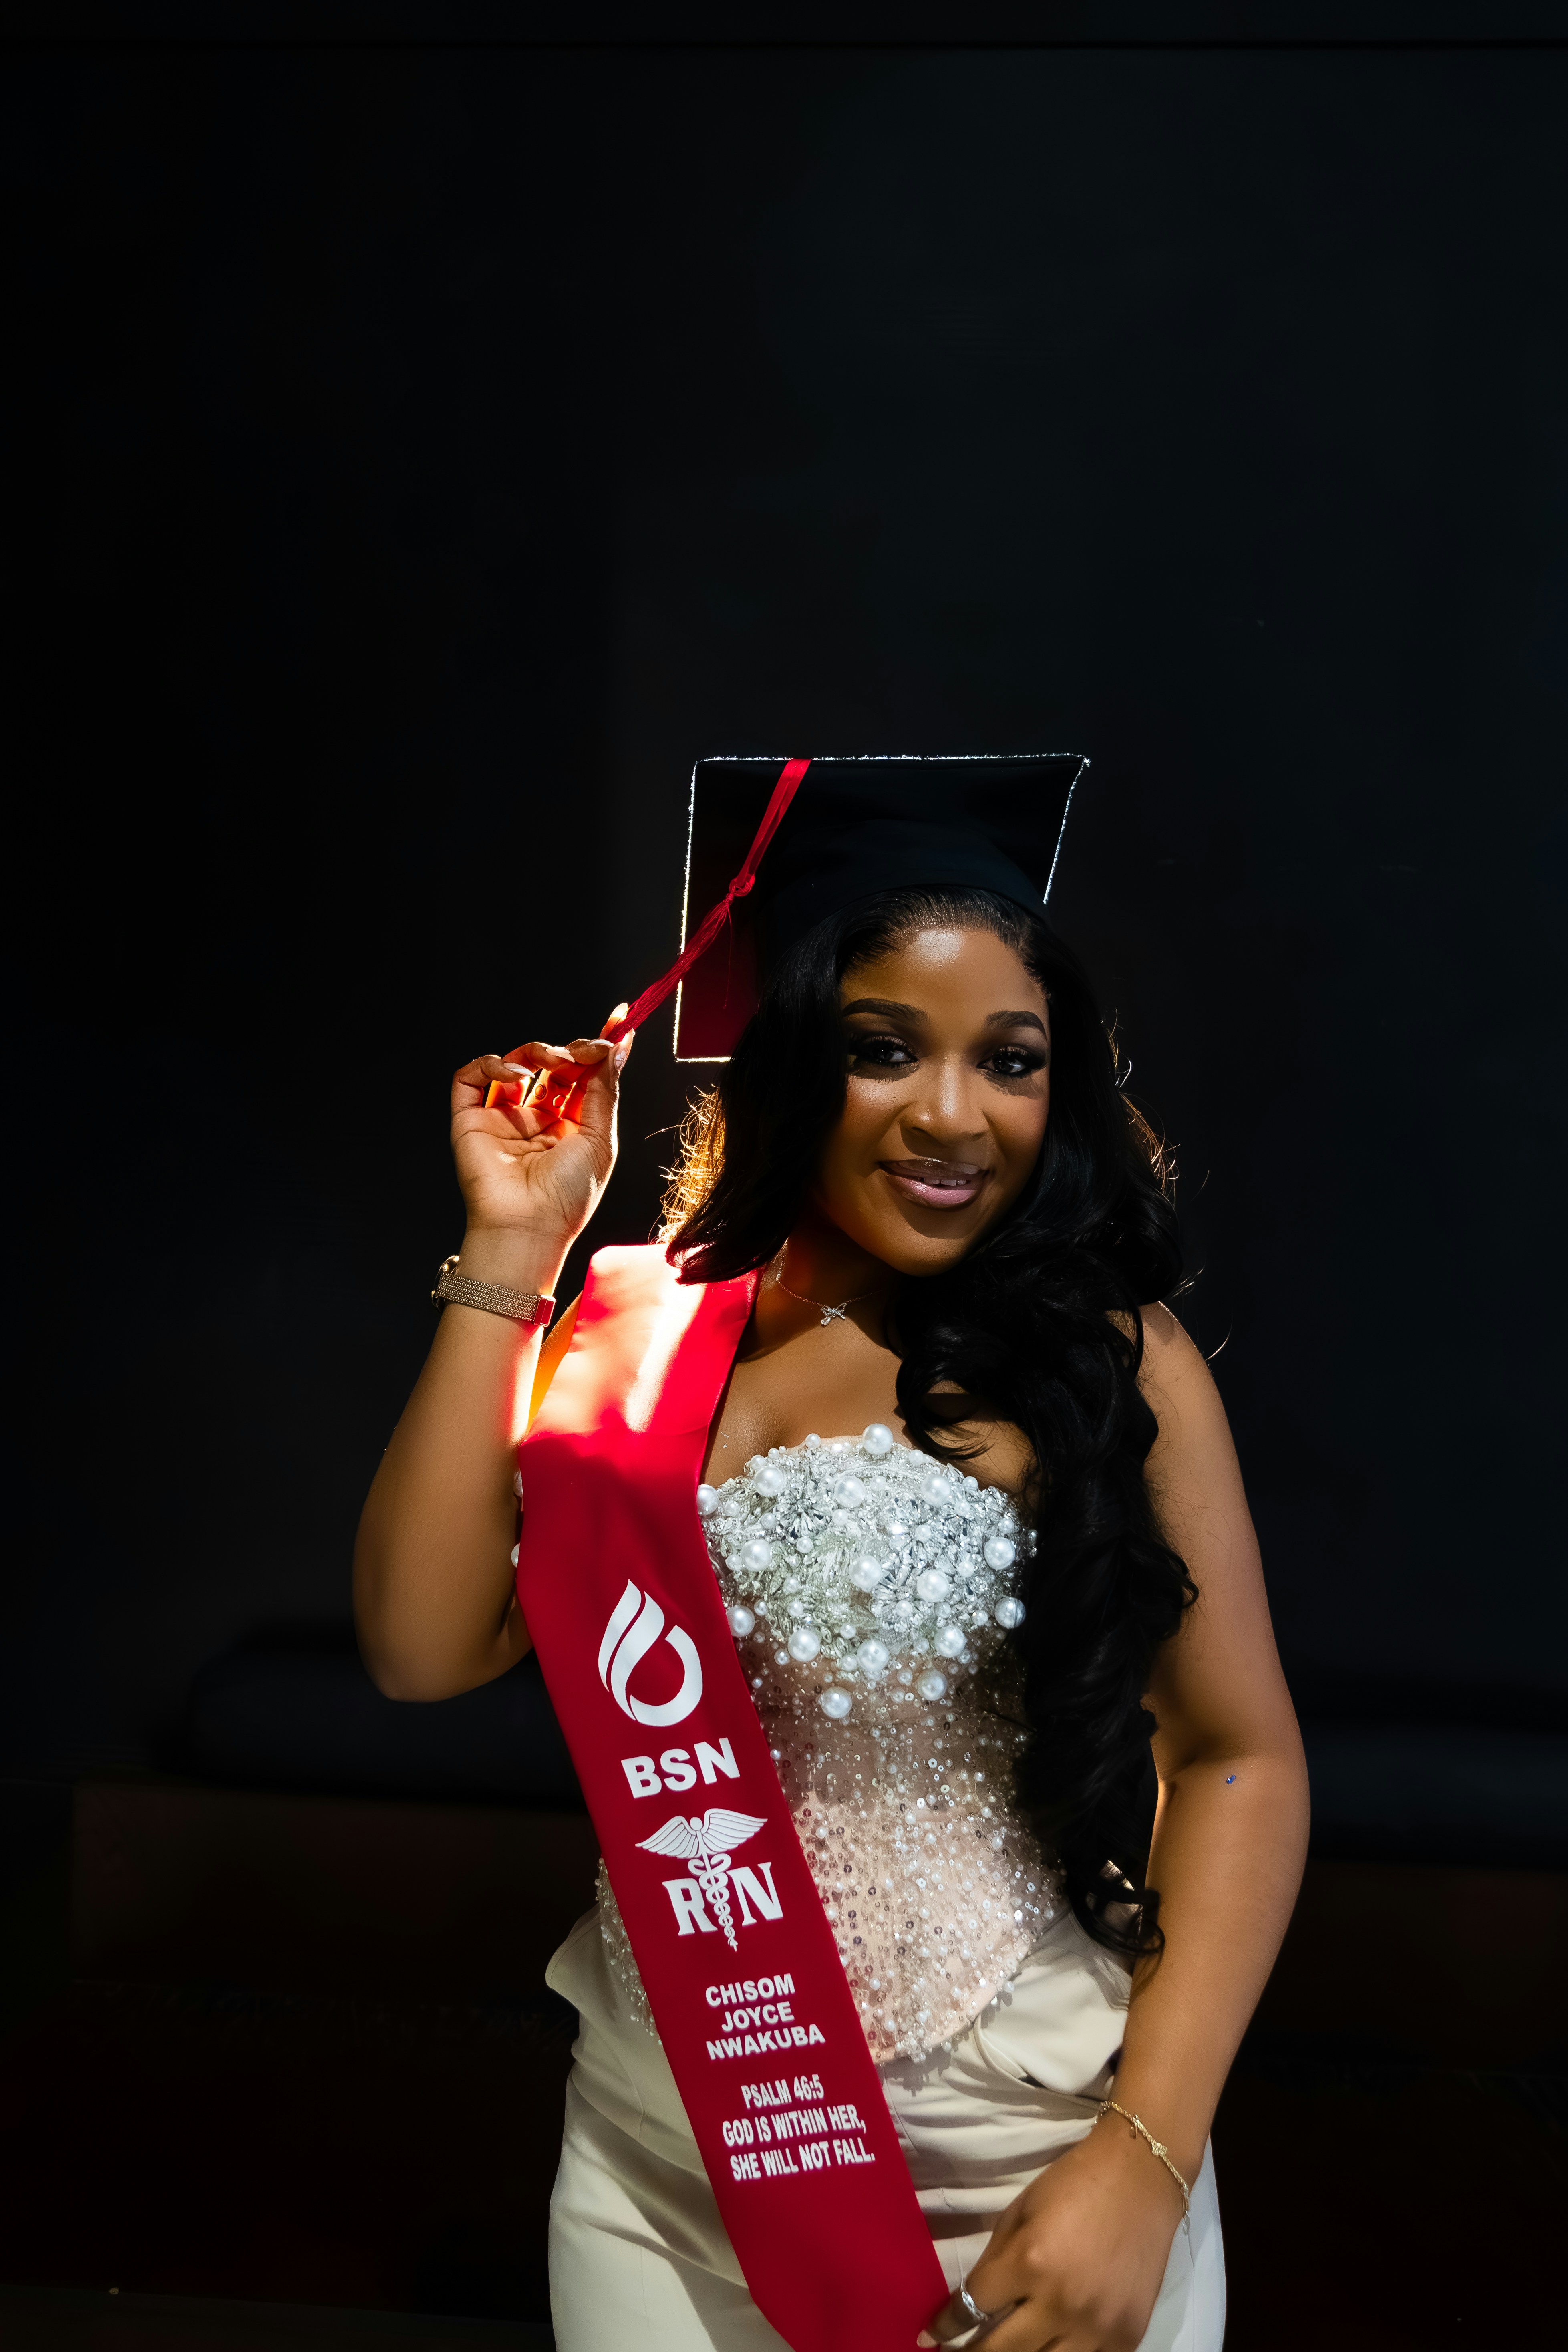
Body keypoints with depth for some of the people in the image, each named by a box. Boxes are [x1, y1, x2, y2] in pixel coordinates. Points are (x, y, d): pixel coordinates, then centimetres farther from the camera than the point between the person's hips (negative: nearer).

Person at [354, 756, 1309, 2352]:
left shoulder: (1112, 1362, -8)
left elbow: (1241, 1757, -7)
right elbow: (423, 1650, -10)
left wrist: (1144, 2159, -16)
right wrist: (512, 1254, -12)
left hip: (1026, 2176, -1)